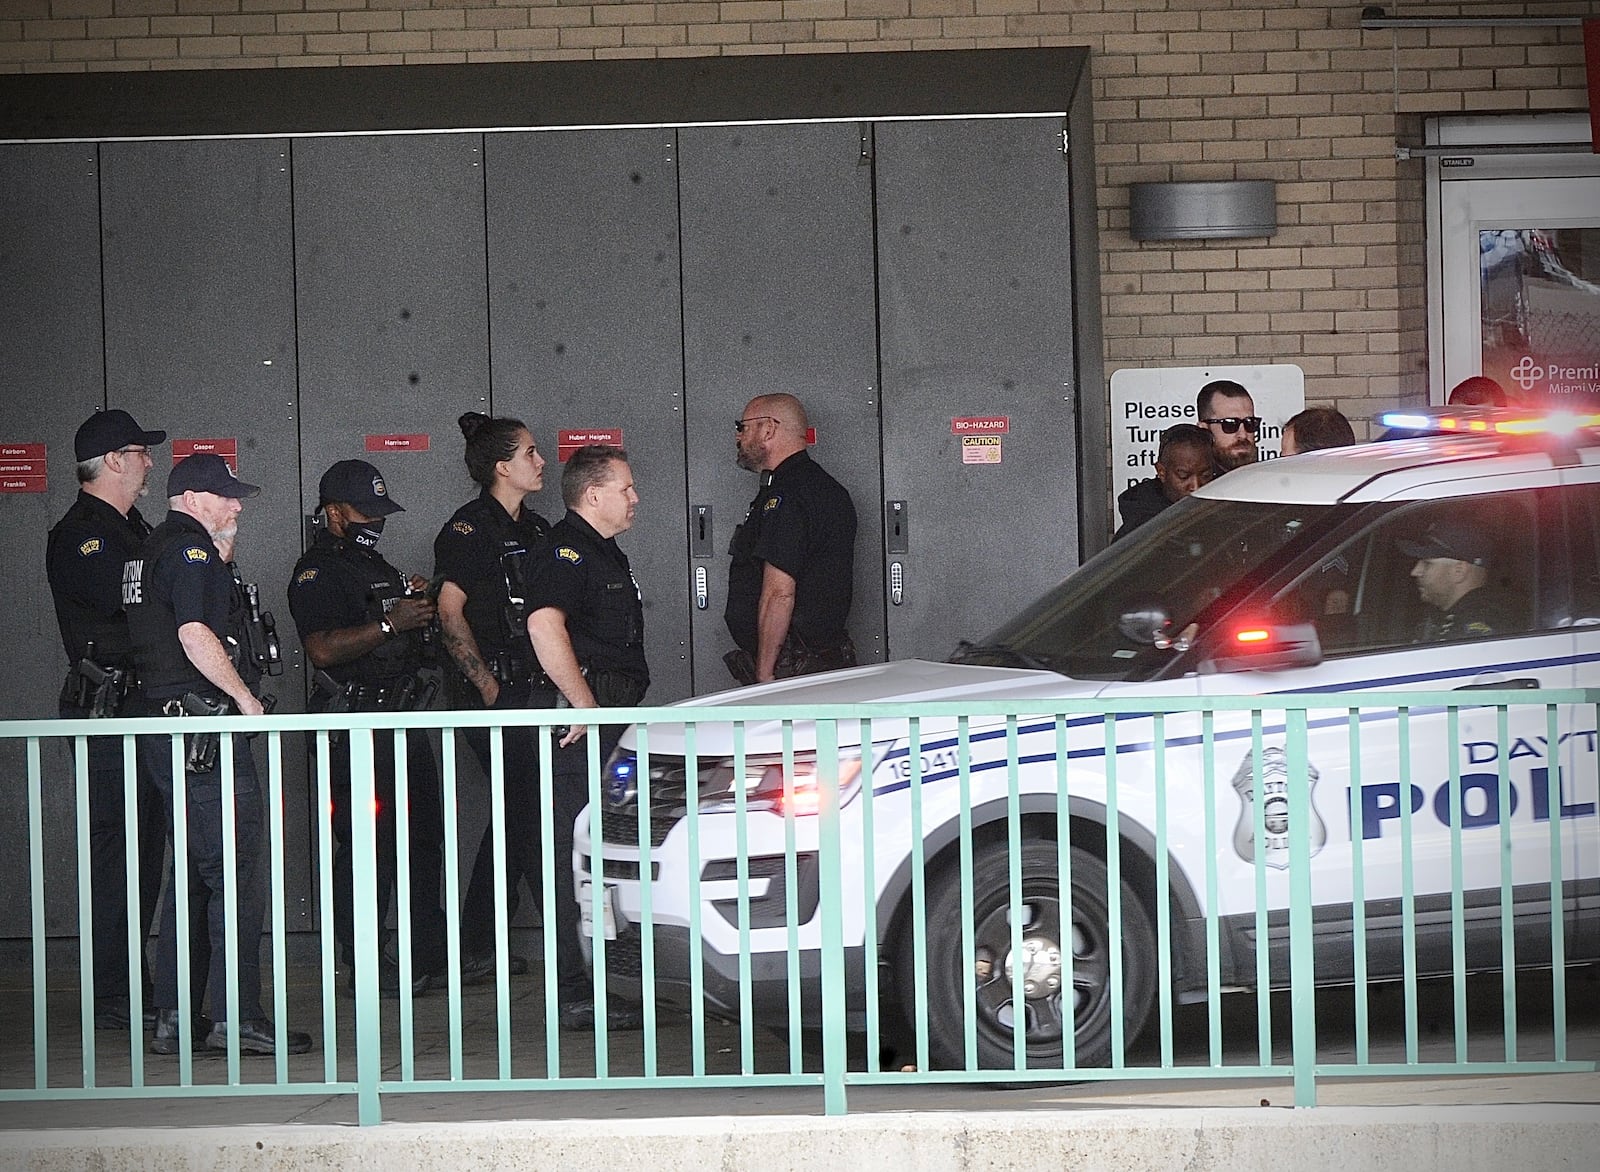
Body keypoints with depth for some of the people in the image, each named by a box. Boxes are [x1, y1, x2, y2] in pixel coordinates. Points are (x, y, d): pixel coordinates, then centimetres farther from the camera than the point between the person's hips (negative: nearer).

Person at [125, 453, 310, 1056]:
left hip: (164, 728, 10)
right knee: (237, 872, -8)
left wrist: (222, 555, 19)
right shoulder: (190, 548, -10)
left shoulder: (151, 551, 19)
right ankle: (237, 1016, -9)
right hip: (204, 727, -10)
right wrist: (246, 699, -13)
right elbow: (196, 634, -21)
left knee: (192, 873, 13)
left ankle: (171, 1018, 13)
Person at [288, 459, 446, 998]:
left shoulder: (375, 564, 22)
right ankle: (364, 968, -5)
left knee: (425, 837, 11)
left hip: (404, 720, 9)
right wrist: (390, 623, -24)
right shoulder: (317, 571, -8)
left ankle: (429, 954, 19)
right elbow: (323, 649, -22)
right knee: (369, 846, -9)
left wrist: (418, 604, 12)